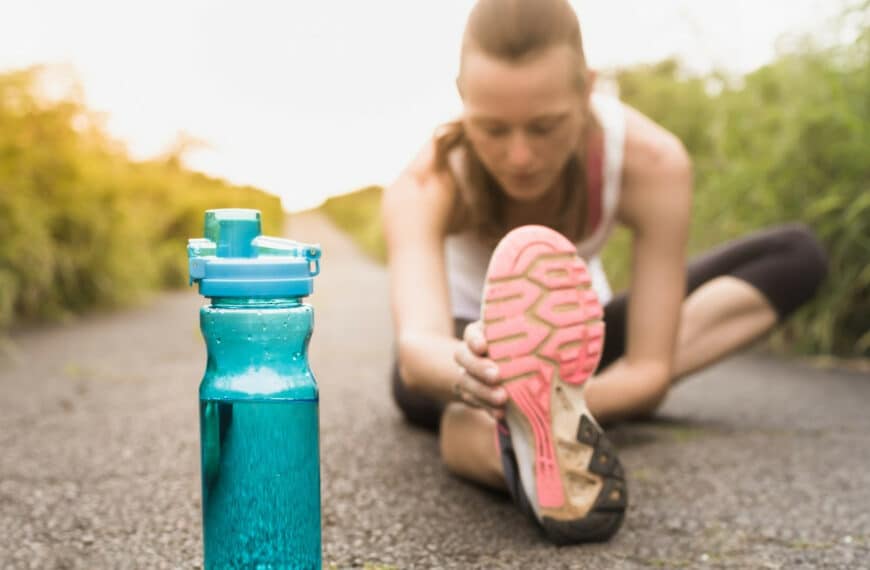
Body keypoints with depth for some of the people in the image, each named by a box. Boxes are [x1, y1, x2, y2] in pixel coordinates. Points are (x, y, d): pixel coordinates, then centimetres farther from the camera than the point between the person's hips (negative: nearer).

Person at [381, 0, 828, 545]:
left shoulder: (653, 164, -29)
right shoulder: (424, 185, -30)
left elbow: (649, 371, -31)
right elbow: (416, 349, -46)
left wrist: (541, 402, -49)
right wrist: (467, 368, -69)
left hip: (574, 341, 3)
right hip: (463, 343, -2)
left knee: (797, 256, -15)